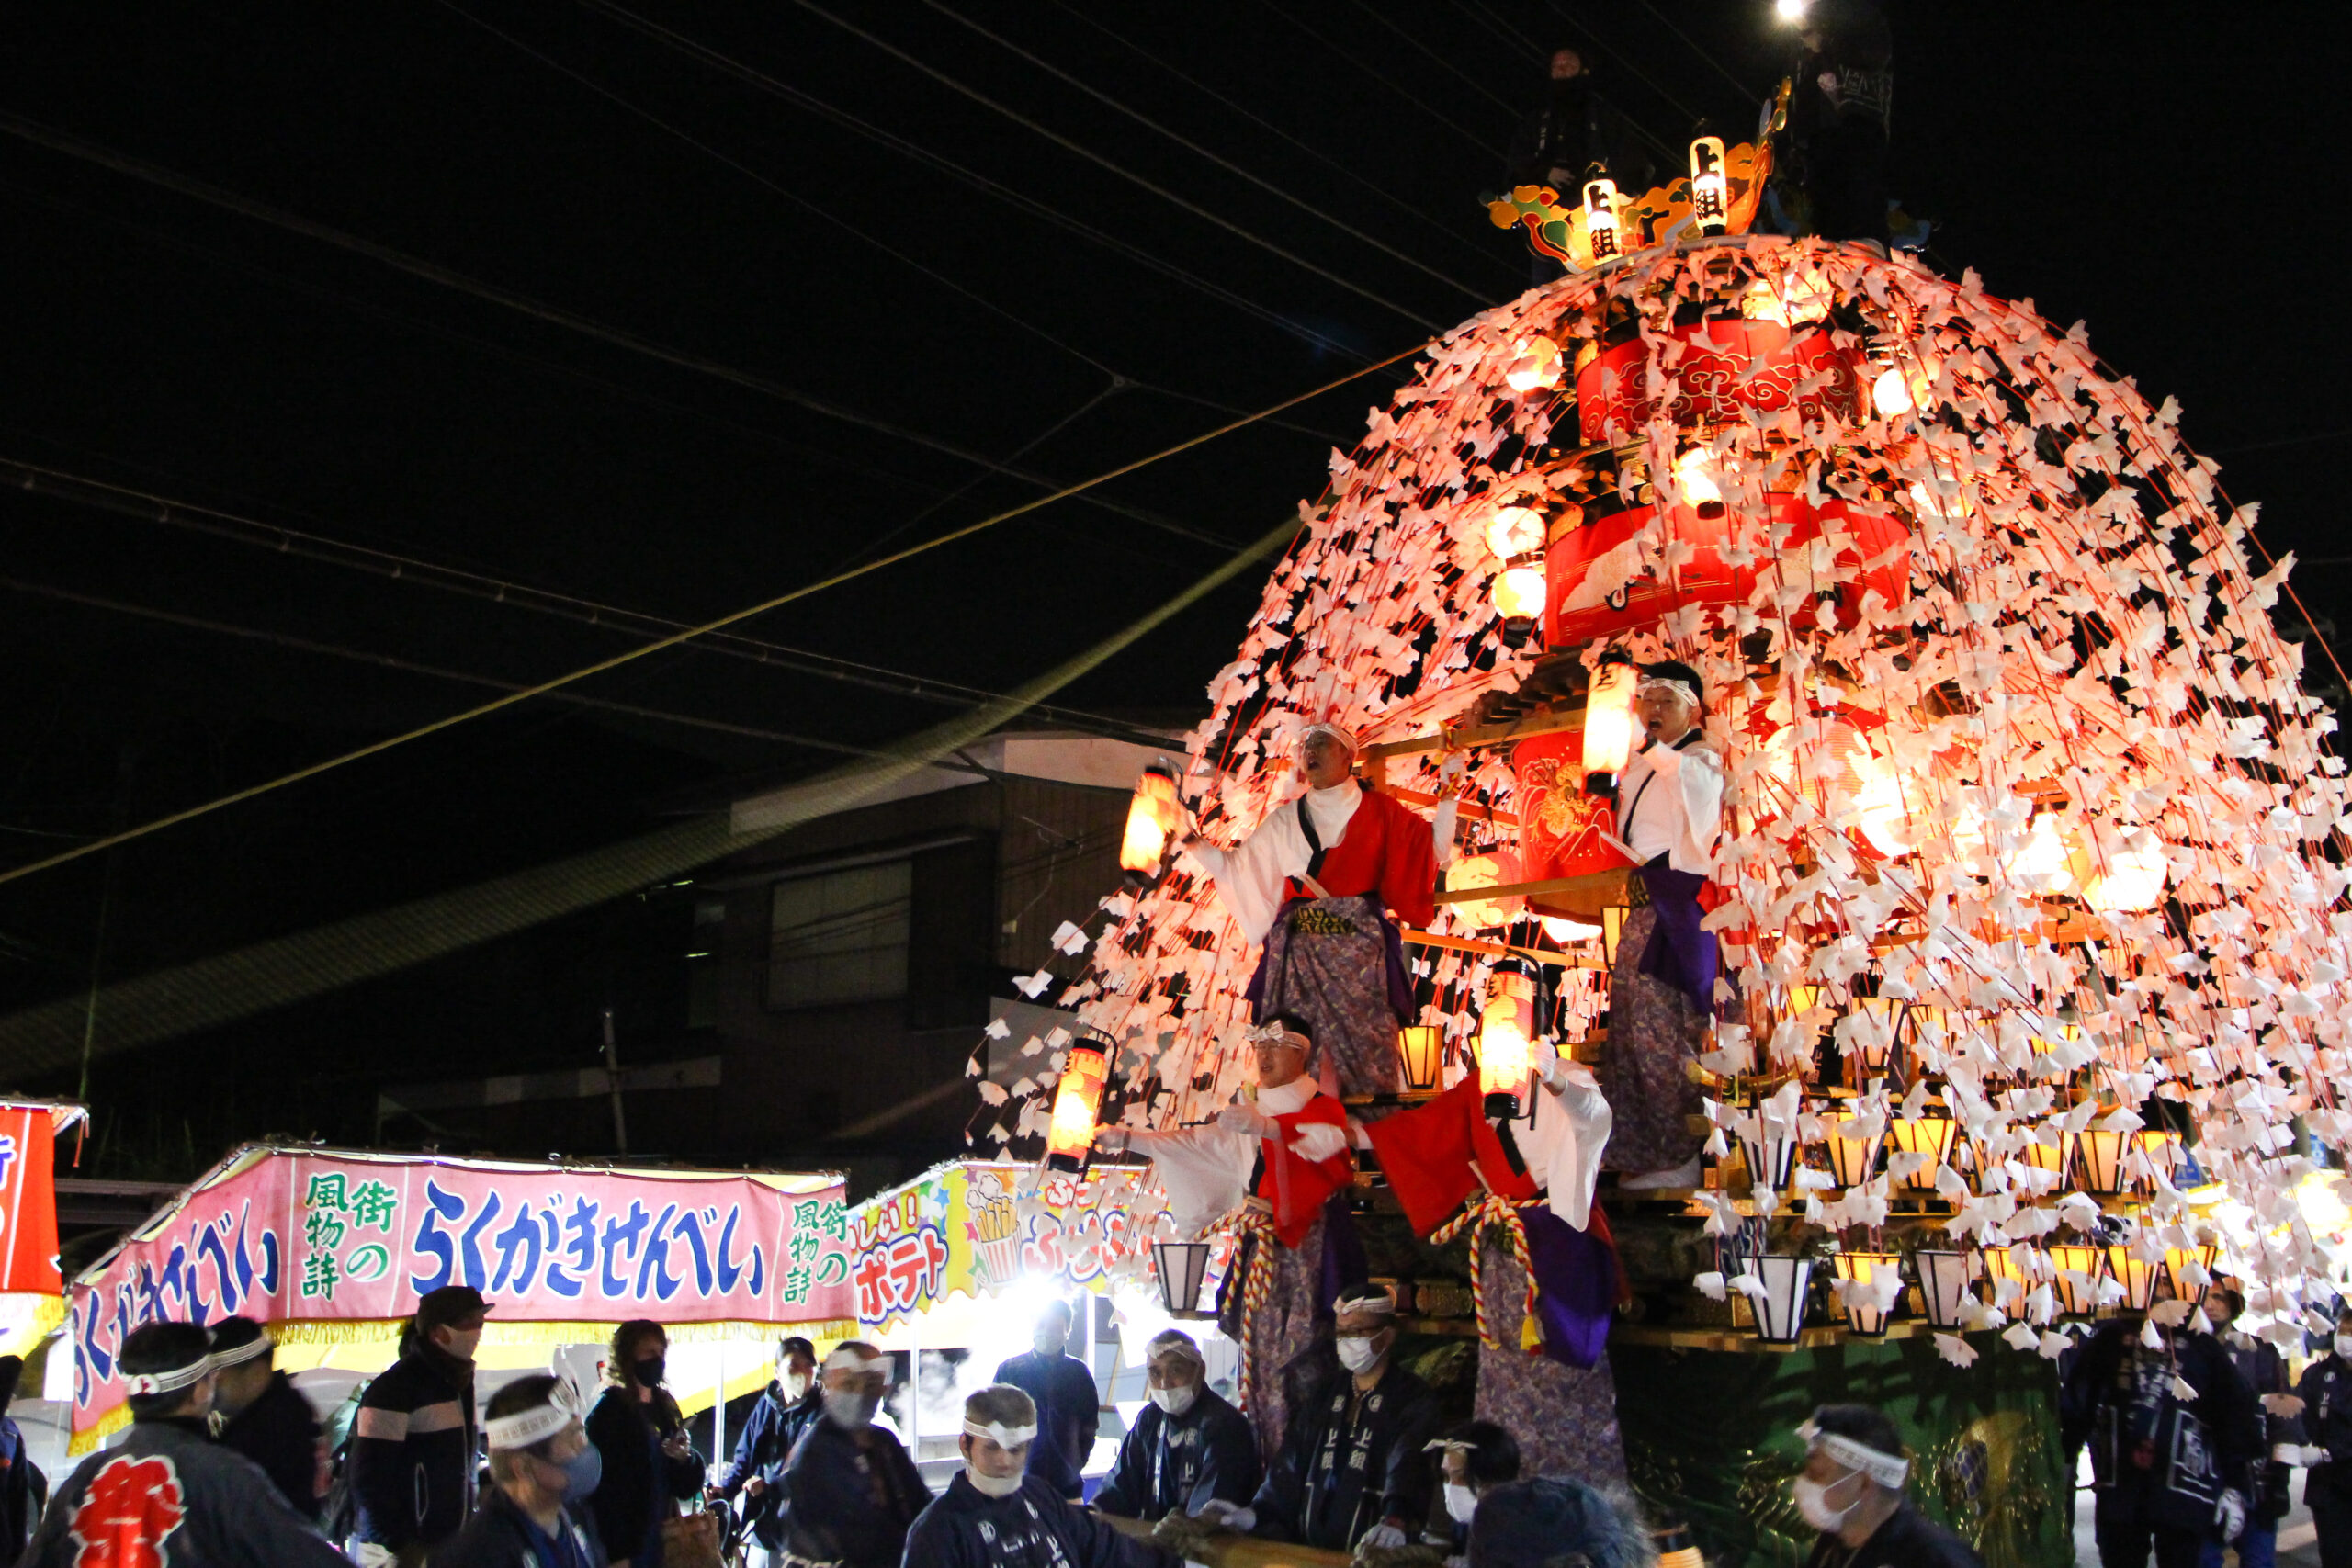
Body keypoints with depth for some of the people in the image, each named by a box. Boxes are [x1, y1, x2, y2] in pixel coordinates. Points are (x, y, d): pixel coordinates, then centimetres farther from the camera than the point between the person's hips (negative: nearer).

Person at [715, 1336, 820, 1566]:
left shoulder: (824, 1412, -5)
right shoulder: (765, 1407, 10)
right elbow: (744, 1458, 15)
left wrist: (770, 1487, -20)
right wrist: (725, 1489, -2)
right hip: (762, 1526, 5)